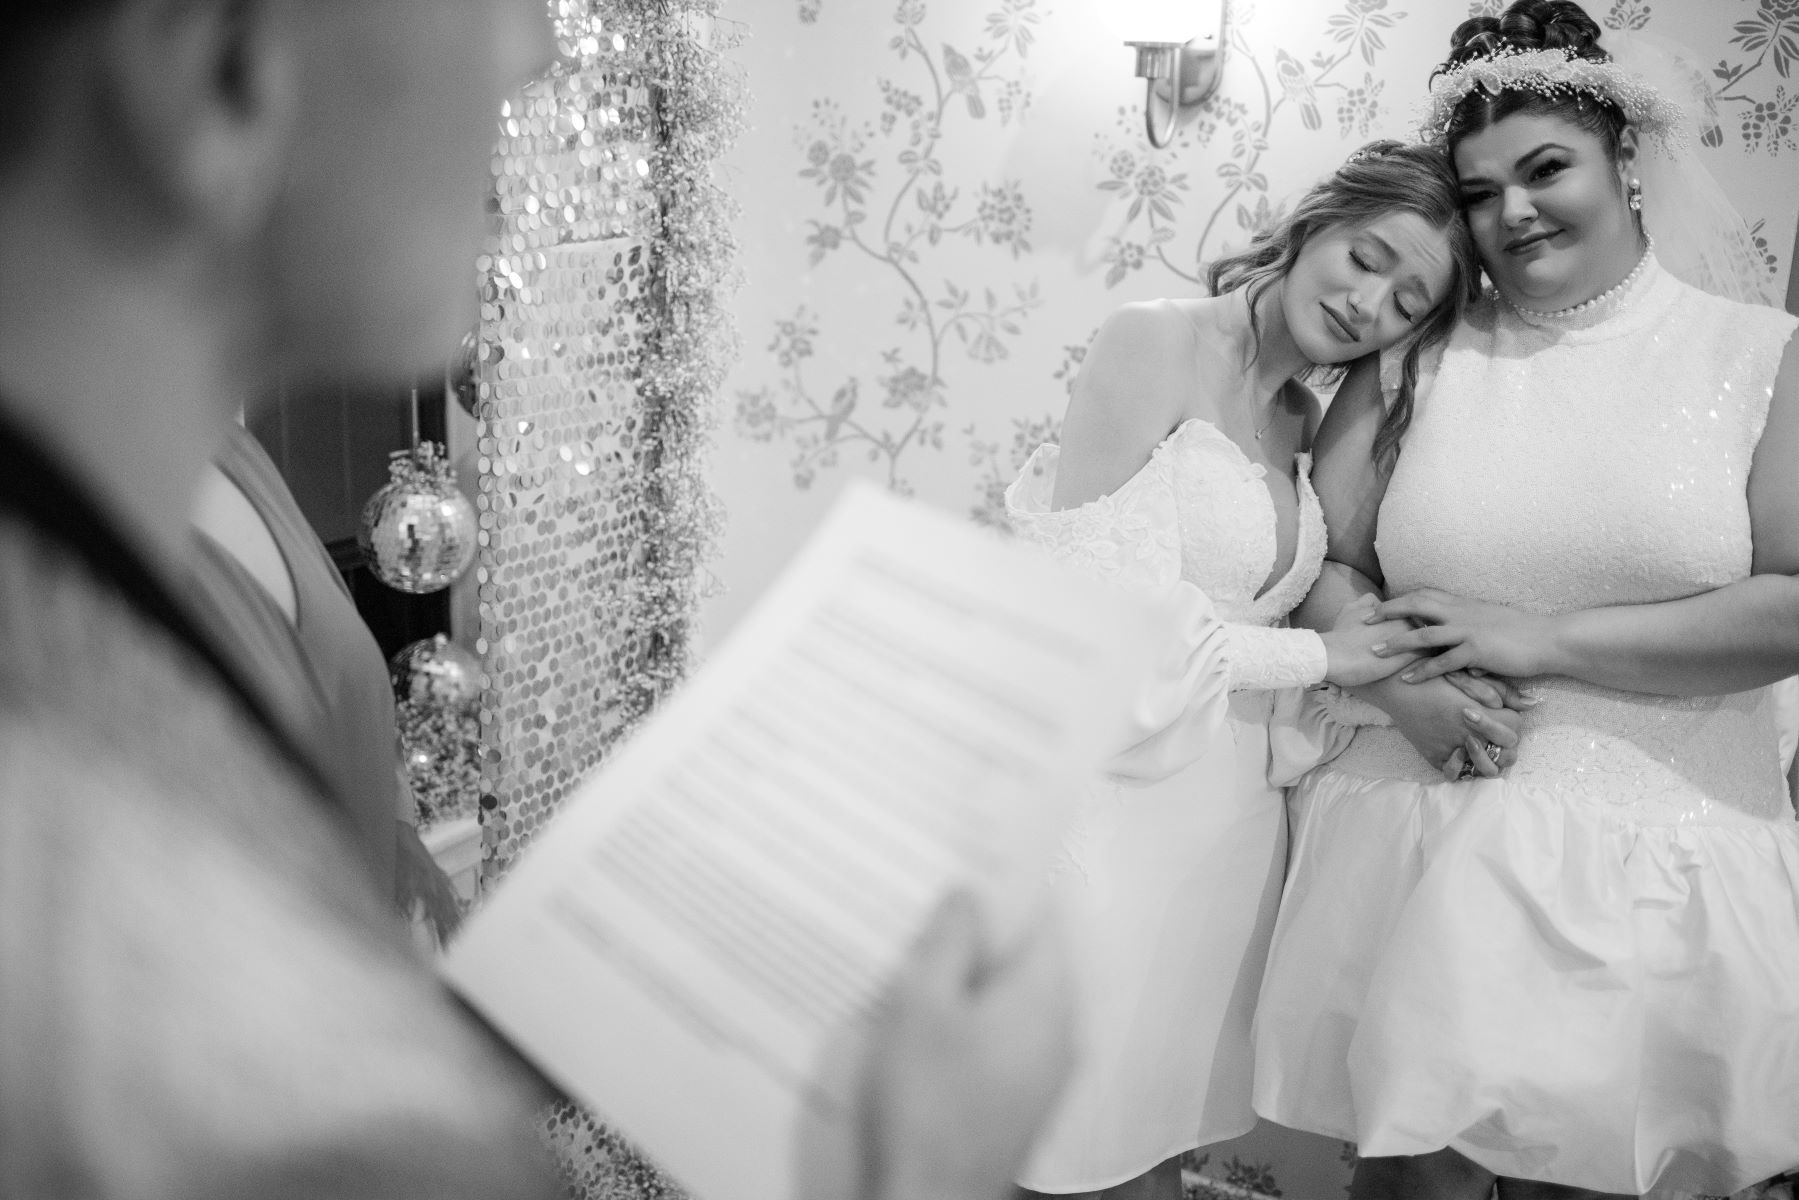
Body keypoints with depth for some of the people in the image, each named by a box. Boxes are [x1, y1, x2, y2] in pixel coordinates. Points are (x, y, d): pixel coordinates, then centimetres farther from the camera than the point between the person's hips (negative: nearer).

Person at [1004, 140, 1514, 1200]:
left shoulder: (1307, 423, 11)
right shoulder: (1155, 341, -10)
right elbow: (1103, 610, -17)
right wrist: (1315, 657, -10)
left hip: (1223, 815, 6)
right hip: (1112, 791, -6)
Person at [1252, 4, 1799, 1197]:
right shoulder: (1417, 357, 4)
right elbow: (1325, 566, 3)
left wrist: (1543, 639, -12)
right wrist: (1411, 681, -15)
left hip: (1659, 857, 0)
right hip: (1422, 838, 1)